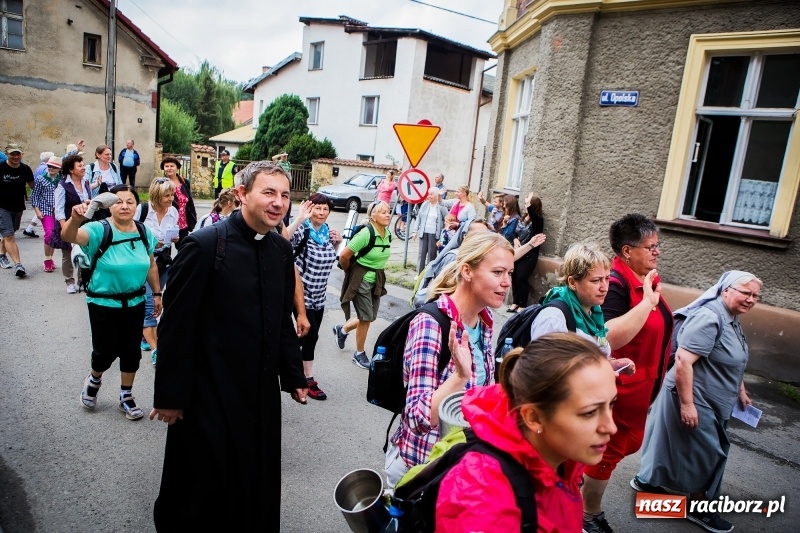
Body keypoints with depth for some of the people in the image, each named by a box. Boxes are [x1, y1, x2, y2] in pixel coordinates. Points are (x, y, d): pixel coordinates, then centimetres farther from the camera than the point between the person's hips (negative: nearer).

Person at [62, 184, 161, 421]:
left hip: (135, 302, 4)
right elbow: (68, 236, -34)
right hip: (103, 304, -4)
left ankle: (126, 396, 31)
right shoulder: (99, 230, -15)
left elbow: (151, 266, 9)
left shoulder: (145, 233, -2)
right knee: (106, 351, 3)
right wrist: (75, 220, -55)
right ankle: (94, 380, 39)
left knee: (131, 351, 11)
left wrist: (157, 293, 10)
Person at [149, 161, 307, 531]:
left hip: (262, 394, 5)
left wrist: (293, 376, 11)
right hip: (209, 395, -5)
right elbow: (176, 326, -13)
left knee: (257, 493, 18)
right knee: (201, 488, 16)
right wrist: (169, 395, -10)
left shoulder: (282, 249, 3)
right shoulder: (205, 245, -16)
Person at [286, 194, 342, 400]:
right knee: (311, 335, -4)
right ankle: (309, 379, 11)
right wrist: (299, 219, -38)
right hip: (301, 293, -7)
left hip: (319, 295, 7)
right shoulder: (302, 230, -14)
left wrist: (337, 243, 2)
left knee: (309, 335, 14)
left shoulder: (328, 232, 6)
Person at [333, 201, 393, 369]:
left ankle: (342, 329, 40)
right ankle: (359, 354, 20)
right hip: (361, 280, -7)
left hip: (377, 280, 7)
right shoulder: (366, 233, -23)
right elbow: (344, 256, -19)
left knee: (371, 317, 14)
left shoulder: (388, 234, -1)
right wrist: (349, 272, -2)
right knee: (366, 318, 0)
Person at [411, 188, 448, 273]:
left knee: (432, 253, 3)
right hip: (423, 233, 3)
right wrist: (415, 231, 4)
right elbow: (419, 218, 9)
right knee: (422, 253, 4)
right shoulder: (424, 204, 5)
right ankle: (419, 273, 11)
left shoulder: (442, 207, -5)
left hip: (434, 234, -3)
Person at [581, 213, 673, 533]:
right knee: (608, 449, 9)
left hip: (640, 386, 9)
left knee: (630, 442, 23)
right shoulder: (616, 284, -25)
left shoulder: (646, 278, 3)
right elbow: (608, 338, -40)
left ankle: (579, 472, 43)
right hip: (617, 386, -9)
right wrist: (647, 301, -35)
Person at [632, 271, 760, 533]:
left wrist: (740, 390, 27)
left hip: (712, 401, 10)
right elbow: (683, 361, -30)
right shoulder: (709, 318, -25)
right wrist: (687, 404, -28)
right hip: (696, 400, -10)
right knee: (707, 451, 3)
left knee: (674, 444, 19)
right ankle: (699, 508, 23)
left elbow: (732, 362, 24)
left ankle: (646, 480, 36)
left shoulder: (732, 319, 8)